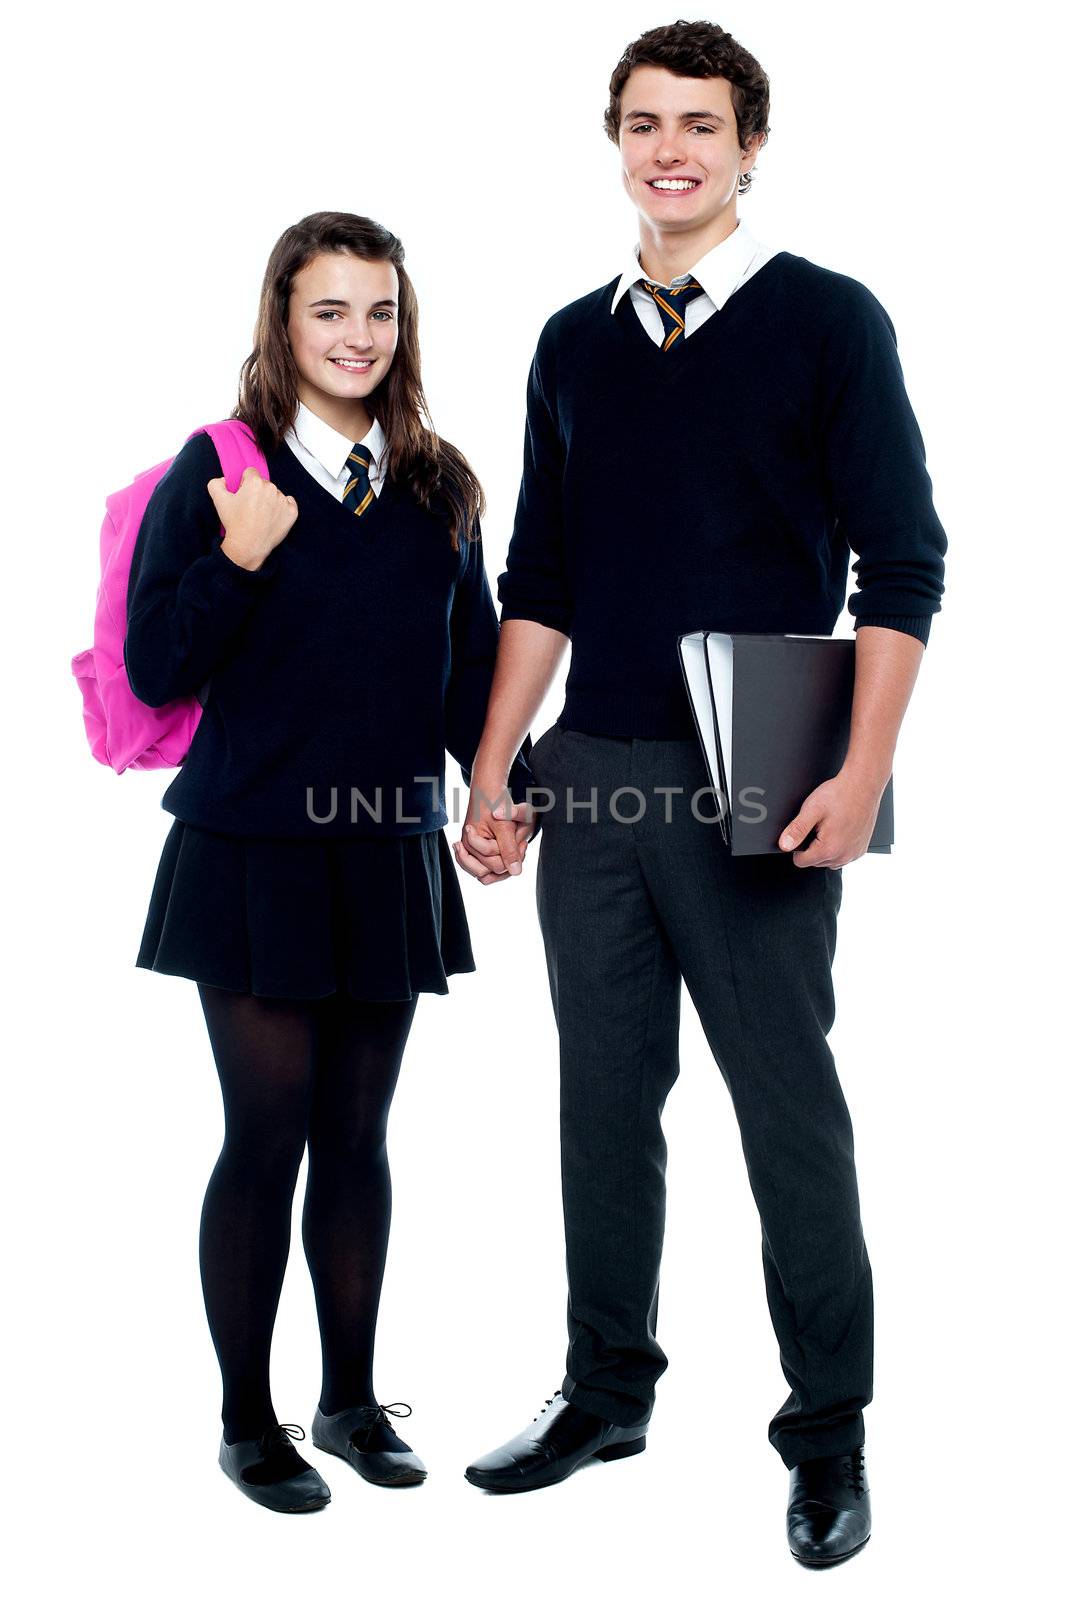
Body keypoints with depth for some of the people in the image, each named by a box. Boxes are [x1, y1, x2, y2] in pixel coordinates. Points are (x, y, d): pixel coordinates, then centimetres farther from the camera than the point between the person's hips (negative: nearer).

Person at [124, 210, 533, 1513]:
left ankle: (350, 1398, 26)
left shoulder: (437, 486, 8)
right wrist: (238, 561, -20)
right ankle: (247, 1420, 16)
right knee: (268, 1135, 1)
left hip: (390, 853, 4)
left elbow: (472, 667, 13)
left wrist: (514, 793, 2)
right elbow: (156, 670, -8)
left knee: (357, 1134, 12)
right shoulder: (217, 470, -4)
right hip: (253, 851, -4)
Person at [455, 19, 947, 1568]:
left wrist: (863, 774, -14)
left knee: (787, 1100, 1)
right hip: (592, 778, 5)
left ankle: (828, 1428, 14)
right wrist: (491, 777, 10)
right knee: (605, 1091, 11)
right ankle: (607, 1389, 26)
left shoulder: (828, 320, 0)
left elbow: (901, 564, -5)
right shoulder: (575, 343, 13)